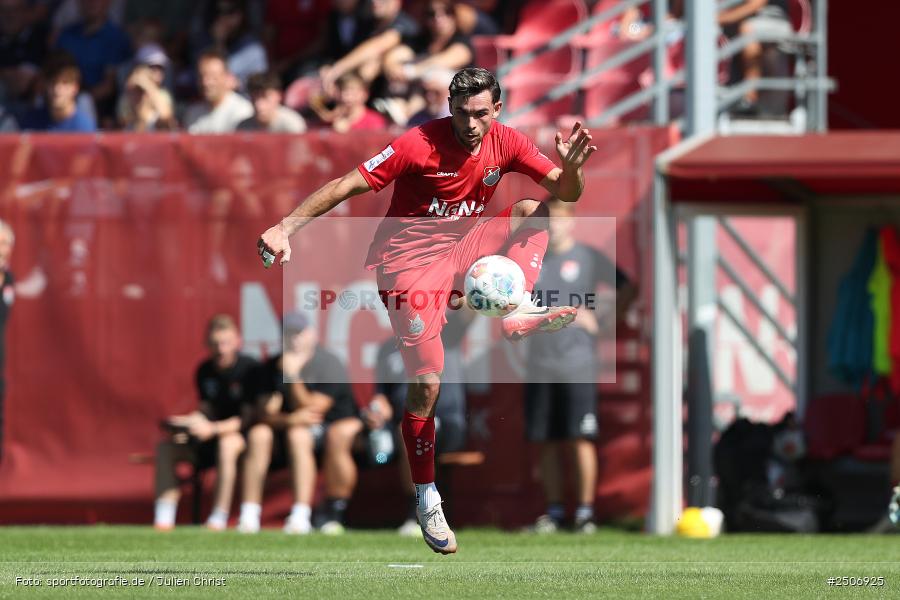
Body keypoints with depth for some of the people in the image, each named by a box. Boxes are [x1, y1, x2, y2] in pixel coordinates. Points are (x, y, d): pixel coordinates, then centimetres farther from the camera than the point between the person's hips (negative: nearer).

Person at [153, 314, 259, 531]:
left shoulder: (249, 368, -13)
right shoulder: (205, 371, 7)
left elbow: (249, 417, -19)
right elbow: (207, 410, 8)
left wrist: (213, 429, -30)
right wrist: (188, 422, -14)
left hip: (244, 435, -7)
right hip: (213, 440, 7)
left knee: (227, 444, -40)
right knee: (166, 447, -12)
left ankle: (219, 519, -38)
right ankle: (163, 520, -21)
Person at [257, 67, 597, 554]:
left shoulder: (506, 143, -6)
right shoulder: (419, 145, -20)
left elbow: (566, 194, -3)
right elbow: (349, 185, -19)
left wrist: (571, 164, -27)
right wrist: (286, 227, -26)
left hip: (461, 248, 6)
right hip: (410, 262, -5)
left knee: (534, 211, -8)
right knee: (427, 383, -13)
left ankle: (519, 312, -19)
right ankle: (426, 500, 0)